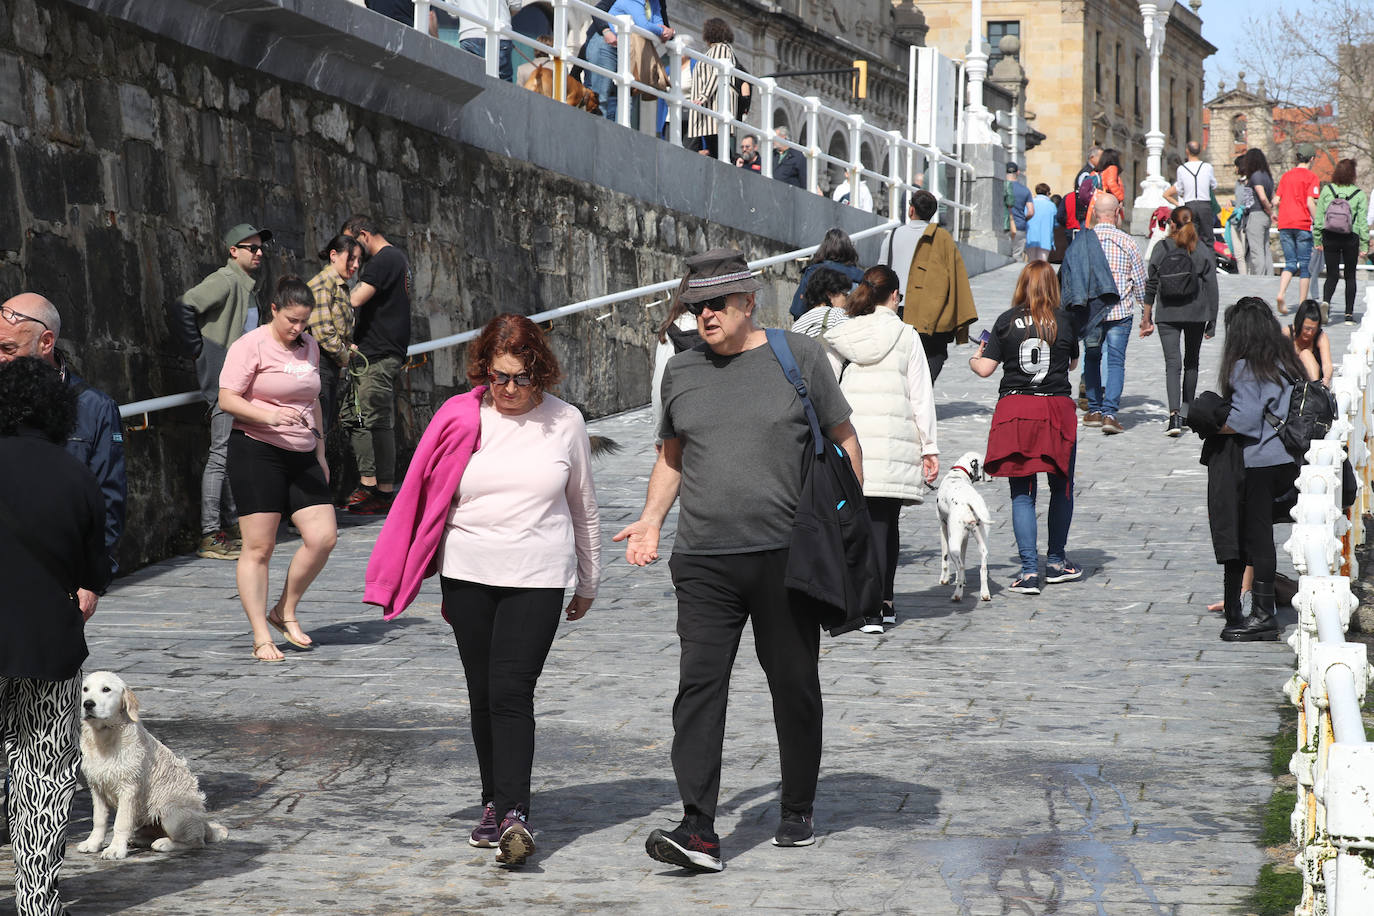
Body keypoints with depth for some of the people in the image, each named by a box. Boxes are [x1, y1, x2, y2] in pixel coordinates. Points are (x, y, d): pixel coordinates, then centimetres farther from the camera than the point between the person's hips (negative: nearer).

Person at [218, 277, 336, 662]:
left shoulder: (308, 346, 14)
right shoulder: (251, 346, -7)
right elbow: (226, 399, -12)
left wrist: (320, 452, 22)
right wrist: (268, 417, -25)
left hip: (301, 456, 6)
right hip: (257, 452, -6)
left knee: (323, 537, -4)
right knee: (258, 547, -4)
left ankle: (285, 612, 15)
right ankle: (261, 637, 1)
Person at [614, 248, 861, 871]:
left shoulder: (799, 357, 1)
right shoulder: (681, 371, 11)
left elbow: (844, 443, 7)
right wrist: (651, 518, 8)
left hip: (787, 556, -2)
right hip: (704, 562, 2)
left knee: (795, 687, 8)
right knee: (699, 685, -8)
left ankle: (797, 814, 24)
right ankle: (698, 830, -11)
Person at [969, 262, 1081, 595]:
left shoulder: (1006, 321, -1)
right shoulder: (1063, 320, 0)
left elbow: (985, 368, -1)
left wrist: (974, 358, 21)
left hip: (1015, 408, 0)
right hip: (1057, 406, 0)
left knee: (1022, 493, 4)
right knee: (1061, 487, 16)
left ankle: (1029, 570, -4)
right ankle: (1056, 562, 25)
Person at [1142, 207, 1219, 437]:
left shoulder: (1162, 248, -3)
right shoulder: (1203, 250, -3)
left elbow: (1151, 284, 2)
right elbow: (1211, 286, -2)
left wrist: (1147, 317, 10)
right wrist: (1212, 320, 4)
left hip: (1167, 314, -1)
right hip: (1196, 313, 1)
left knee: (1172, 363, -5)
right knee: (1191, 361, 18)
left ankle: (1174, 415, -21)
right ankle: (1186, 411, 28)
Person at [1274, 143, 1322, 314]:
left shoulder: (1286, 175, 11)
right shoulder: (1311, 176, -4)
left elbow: (1276, 201, 9)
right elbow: (1310, 203, -13)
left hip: (1284, 223, 5)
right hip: (1302, 224, -5)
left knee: (1290, 263, 9)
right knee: (1305, 266, 3)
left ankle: (1281, 294, -15)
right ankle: (1302, 304, 3)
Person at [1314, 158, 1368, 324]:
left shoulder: (1327, 190, -2)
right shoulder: (1360, 195, -5)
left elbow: (1319, 217, 0)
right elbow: (1363, 222, -5)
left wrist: (1317, 240, 6)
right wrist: (1364, 244, 1)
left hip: (1330, 238, 1)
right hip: (1351, 239, -1)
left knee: (1332, 275, 6)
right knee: (1350, 276, 11)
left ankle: (1325, 300, -23)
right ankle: (1349, 314, 10)